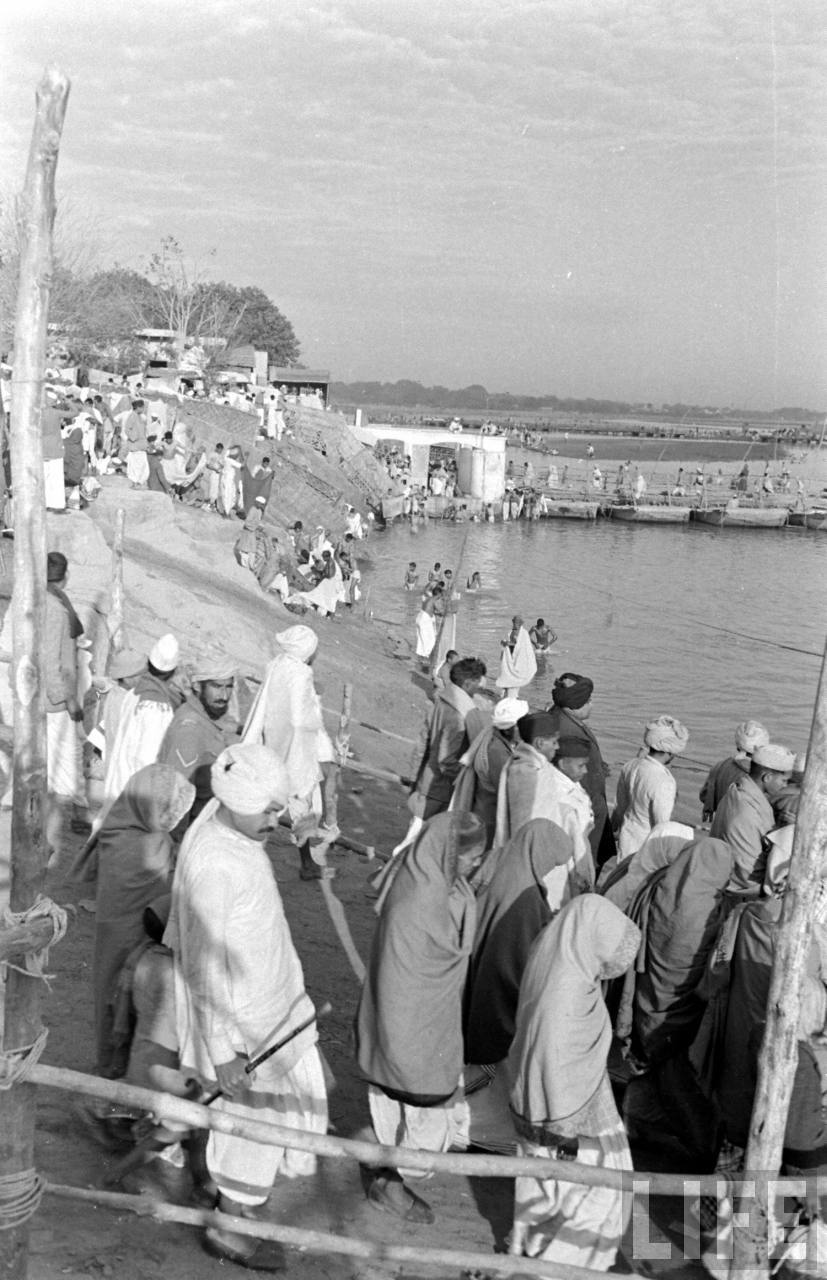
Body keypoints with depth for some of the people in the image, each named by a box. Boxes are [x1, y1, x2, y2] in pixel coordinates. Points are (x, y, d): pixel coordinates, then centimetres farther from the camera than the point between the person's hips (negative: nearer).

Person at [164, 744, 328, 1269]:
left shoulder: (232, 823, -5)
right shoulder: (213, 866, -33)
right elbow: (206, 969, -28)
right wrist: (222, 1052, -24)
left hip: (276, 1002, 9)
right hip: (239, 1020, -9)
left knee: (302, 1090, 24)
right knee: (256, 1122, 8)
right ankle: (230, 1229, 30)